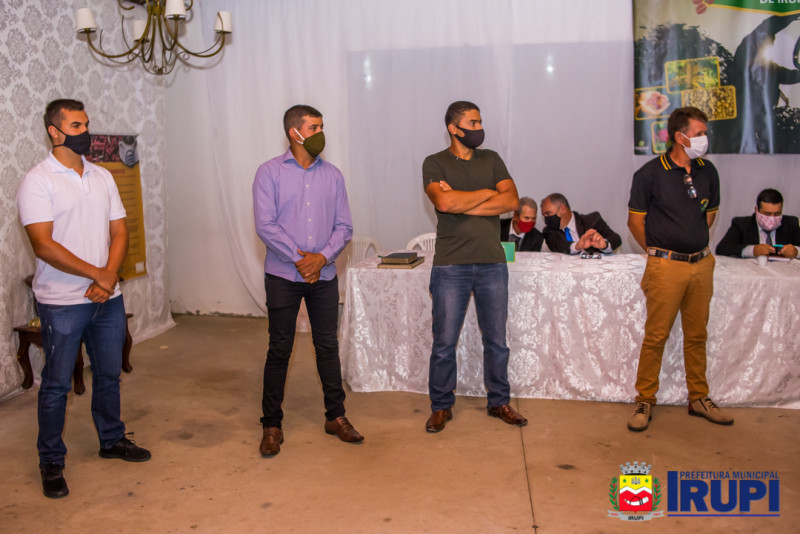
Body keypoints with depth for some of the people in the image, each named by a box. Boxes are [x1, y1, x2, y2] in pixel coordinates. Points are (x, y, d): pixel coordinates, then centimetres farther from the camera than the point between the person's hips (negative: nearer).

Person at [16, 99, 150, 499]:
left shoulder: (102, 177, 8)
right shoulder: (37, 181, -9)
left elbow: (119, 231, 6)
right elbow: (44, 245, -17)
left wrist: (110, 276, -10)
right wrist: (97, 274, -17)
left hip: (107, 298, 5)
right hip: (62, 302, -5)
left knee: (108, 375, 16)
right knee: (57, 383, 5)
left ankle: (112, 439, 34)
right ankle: (51, 462, 19)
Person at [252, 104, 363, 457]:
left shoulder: (332, 175, 7)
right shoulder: (270, 172, -2)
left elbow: (344, 226, 4)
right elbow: (265, 225, -10)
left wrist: (322, 257, -12)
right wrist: (299, 259, -14)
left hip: (324, 275, 3)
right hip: (283, 276, -3)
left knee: (328, 346, 9)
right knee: (279, 350, 3)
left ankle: (335, 416, 22)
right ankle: (272, 425, 15)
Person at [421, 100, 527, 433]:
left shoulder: (491, 160, 11)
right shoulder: (435, 163, 1)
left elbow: (512, 200, -4)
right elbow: (444, 202, -18)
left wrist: (462, 203, -11)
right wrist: (487, 193, -6)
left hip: (492, 263, 3)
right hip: (451, 265, -3)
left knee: (497, 339, 10)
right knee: (444, 342, 3)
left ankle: (499, 402, 26)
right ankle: (441, 406, 19)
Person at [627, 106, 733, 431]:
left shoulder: (707, 171, 7)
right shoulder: (650, 173, -8)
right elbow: (635, 221, -2)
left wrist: (696, 244, 16)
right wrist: (659, 252, 5)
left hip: (701, 263, 5)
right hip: (666, 267, -5)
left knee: (697, 335, 13)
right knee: (656, 335, -2)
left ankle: (699, 399, 26)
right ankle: (645, 401, 11)